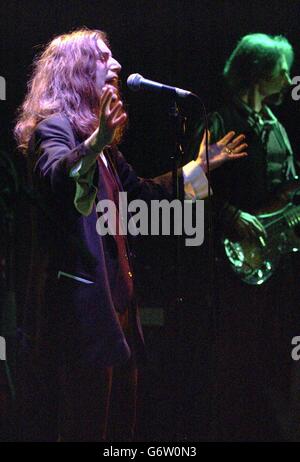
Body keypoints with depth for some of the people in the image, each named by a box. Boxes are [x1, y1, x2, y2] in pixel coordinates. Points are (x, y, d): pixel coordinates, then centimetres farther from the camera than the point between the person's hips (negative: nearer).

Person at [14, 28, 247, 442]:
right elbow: (56, 179, -33)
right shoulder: (54, 128, -11)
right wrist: (93, 146, -52)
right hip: (77, 297, -10)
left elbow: (142, 194, 29)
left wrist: (200, 165, 35)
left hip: (113, 296, 10)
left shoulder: (101, 139, 19)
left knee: (120, 418, 12)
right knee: (82, 425, -9)